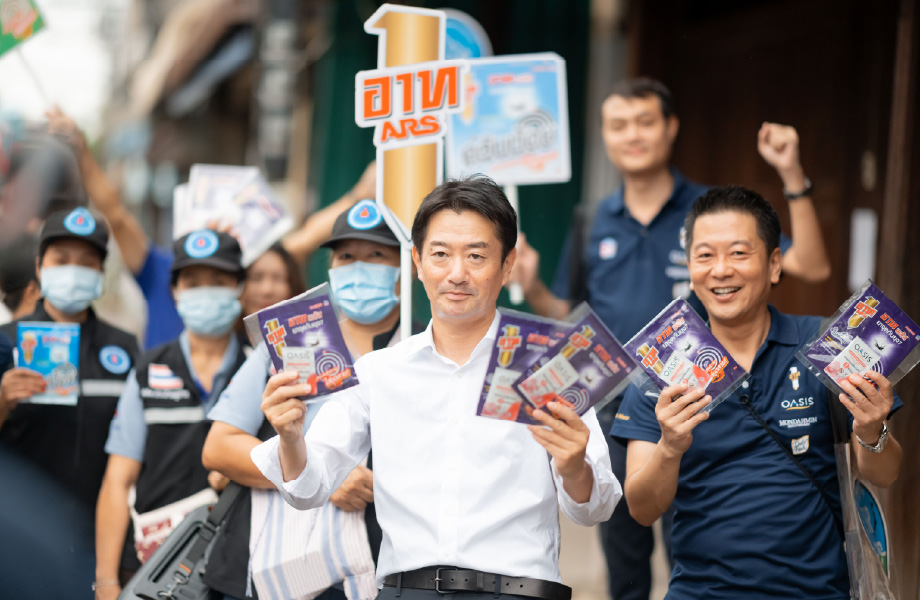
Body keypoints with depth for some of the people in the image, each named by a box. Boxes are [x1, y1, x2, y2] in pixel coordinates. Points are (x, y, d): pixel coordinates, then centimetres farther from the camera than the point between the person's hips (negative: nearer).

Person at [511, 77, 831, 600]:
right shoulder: (594, 227, 9)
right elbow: (568, 315, 16)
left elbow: (811, 266, -9)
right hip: (613, 415, 4)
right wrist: (531, 287, -4)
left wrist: (792, 176, -19)